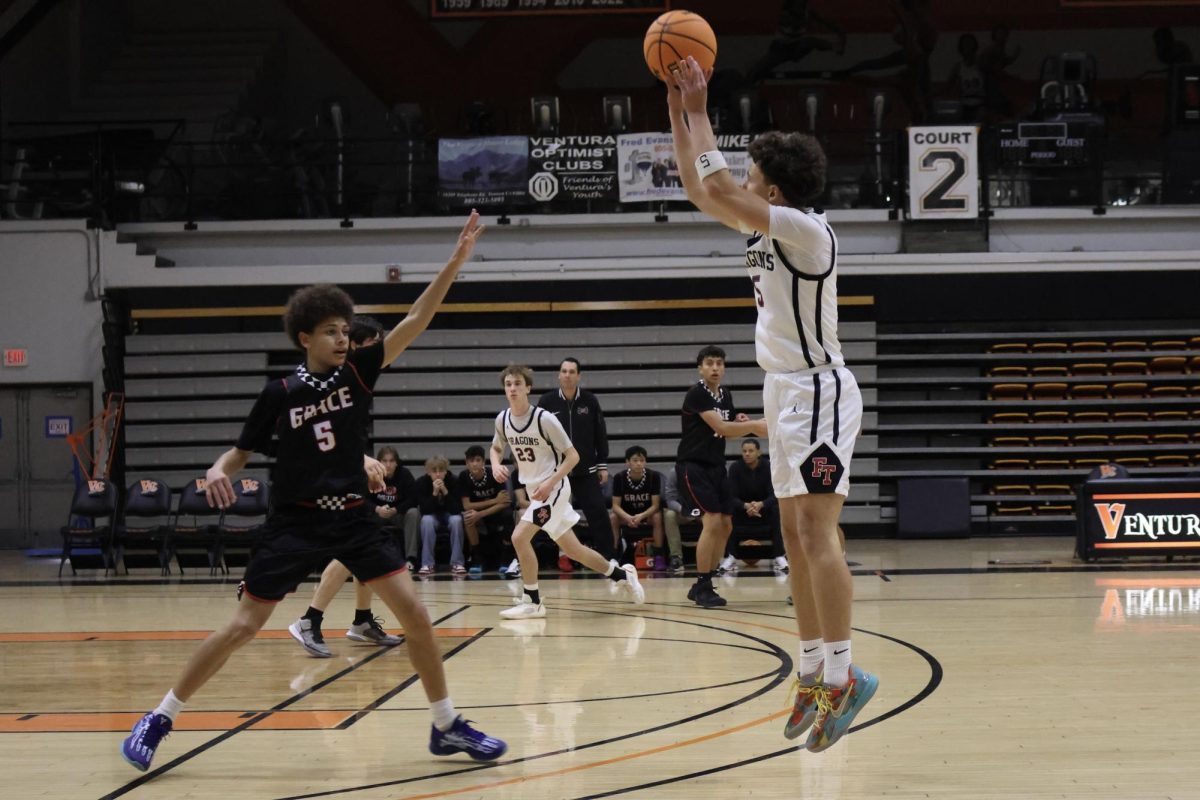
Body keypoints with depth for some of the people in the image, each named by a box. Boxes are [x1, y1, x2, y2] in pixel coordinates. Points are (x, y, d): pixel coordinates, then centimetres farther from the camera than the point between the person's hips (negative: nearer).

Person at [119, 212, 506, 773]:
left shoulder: (357, 372, -1)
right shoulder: (279, 394, -5)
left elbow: (416, 321, -8)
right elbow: (240, 453, 4)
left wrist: (456, 261, -17)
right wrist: (217, 472, -20)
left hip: (352, 518, 2)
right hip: (294, 522, -2)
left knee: (414, 612, -8)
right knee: (242, 626, -3)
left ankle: (447, 726, 5)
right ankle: (158, 721, 9)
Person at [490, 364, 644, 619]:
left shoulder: (544, 419, -18)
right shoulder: (503, 419, 0)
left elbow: (572, 456, -14)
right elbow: (496, 448, 20)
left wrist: (550, 483, -24)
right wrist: (496, 465, -3)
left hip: (553, 488, -7)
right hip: (534, 490, 7)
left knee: (519, 536, -20)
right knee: (571, 549, 13)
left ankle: (532, 602, -8)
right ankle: (622, 574, 32)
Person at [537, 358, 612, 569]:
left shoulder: (589, 401, 0)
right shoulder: (546, 401, -3)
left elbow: (600, 435, 5)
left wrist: (603, 465, 3)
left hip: (586, 469, 0)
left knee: (598, 512, -6)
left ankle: (607, 556, -3)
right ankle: (563, 554, 19)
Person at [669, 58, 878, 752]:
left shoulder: (805, 228, -15)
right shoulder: (769, 228, 12)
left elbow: (718, 188, -23)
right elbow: (705, 194, 21)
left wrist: (700, 112, -13)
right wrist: (679, 115, 16)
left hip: (818, 392, -10)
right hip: (789, 392, 10)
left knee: (816, 534, -17)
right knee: (798, 540, 10)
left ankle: (843, 675, -20)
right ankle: (816, 670, 15)